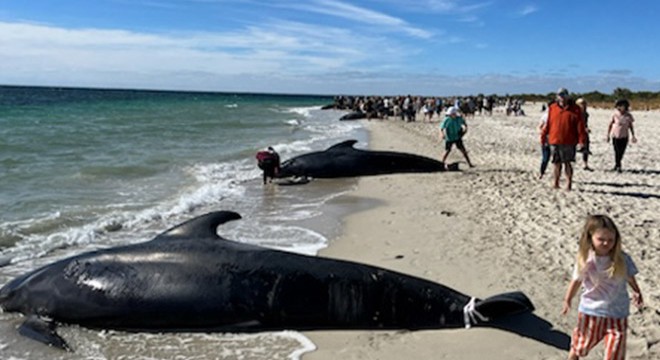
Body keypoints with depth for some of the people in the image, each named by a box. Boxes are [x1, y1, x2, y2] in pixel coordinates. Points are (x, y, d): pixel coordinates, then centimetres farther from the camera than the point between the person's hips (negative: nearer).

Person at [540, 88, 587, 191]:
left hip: (569, 142, -2)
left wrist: (581, 140, -5)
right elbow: (548, 124, 12)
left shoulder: (575, 109, 1)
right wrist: (543, 136, 10)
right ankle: (556, 182, 19)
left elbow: (580, 126, 0)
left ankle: (569, 183, 12)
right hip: (554, 141, 2)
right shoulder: (552, 108, 8)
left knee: (567, 163, 1)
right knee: (556, 163, 7)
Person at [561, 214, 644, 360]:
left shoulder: (622, 259, -15)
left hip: (617, 313, 0)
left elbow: (630, 277, 1)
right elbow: (577, 280, -2)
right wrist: (567, 300, 3)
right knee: (579, 344, 18)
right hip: (590, 310, 0)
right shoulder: (585, 259, -14)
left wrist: (636, 292, -13)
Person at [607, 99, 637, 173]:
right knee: (617, 151, -4)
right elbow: (610, 125, -3)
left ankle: (617, 165, 26)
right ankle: (618, 166, 9)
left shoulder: (628, 116, -4)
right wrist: (608, 135, -4)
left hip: (624, 136, 2)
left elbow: (631, 126, 4)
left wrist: (633, 136, -2)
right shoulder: (615, 115, -10)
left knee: (621, 152, 5)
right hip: (615, 136, -2)